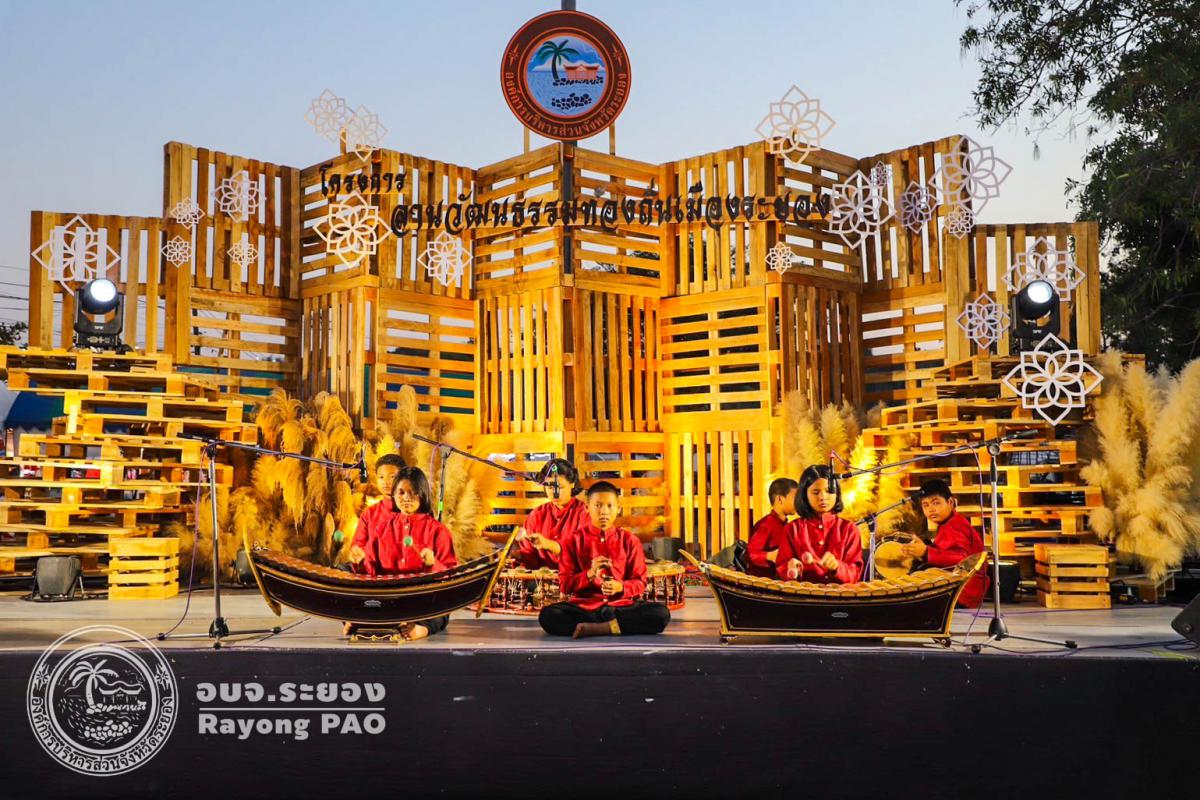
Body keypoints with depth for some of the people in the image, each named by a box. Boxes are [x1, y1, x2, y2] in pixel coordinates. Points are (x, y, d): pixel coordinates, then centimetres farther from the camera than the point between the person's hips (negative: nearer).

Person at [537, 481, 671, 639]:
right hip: (584, 607, -1)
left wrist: (620, 587, -14)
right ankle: (616, 627, -25)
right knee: (548, 615, -32)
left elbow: (640, 581, 8)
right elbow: (564, 585, 3)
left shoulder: (629, 540, 10)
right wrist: (589, 574, -15)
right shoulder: (573, 540, 7)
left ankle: (593, 628, -24)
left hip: (621, 606, 1)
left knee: (661, 613, -27)